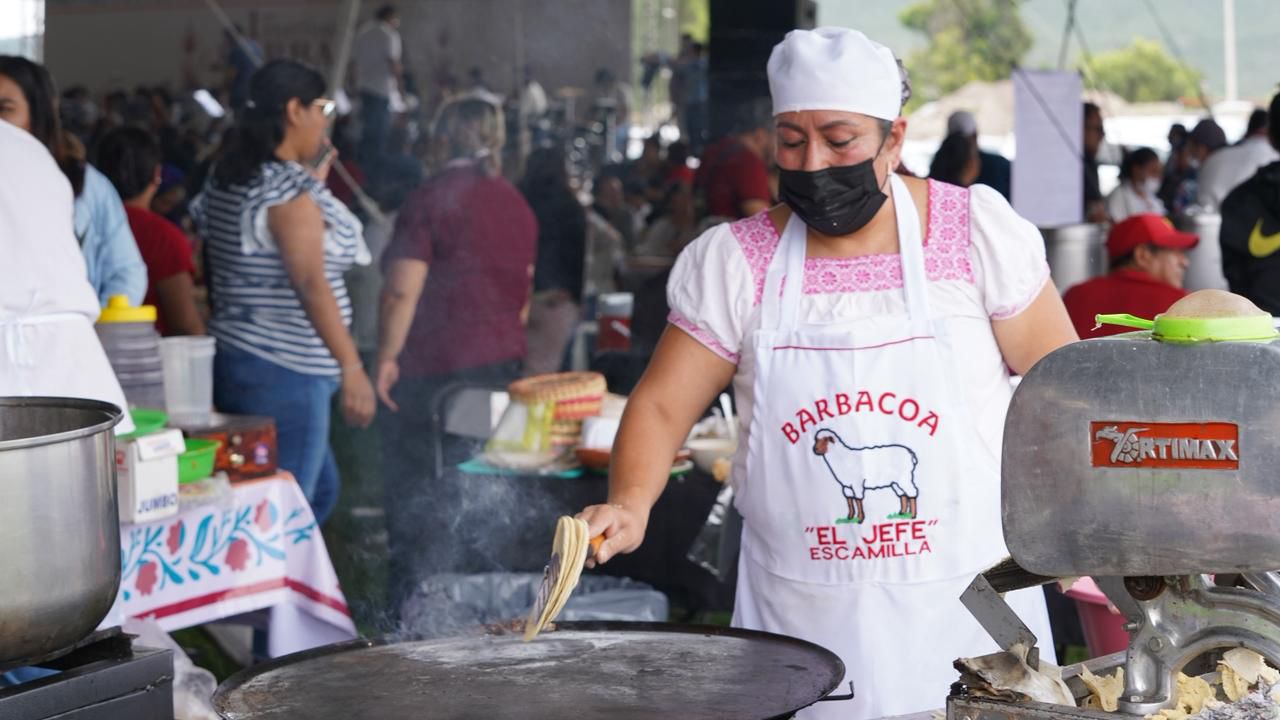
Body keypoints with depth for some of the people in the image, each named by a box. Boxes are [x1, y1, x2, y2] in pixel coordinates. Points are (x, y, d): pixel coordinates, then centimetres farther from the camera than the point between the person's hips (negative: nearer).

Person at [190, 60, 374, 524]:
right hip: (285, 370, -10)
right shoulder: (291, 192, -15)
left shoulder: (227, 181, 13)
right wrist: (353, 367, -20)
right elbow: (312, 284, -20)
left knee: (321, 490, 20)